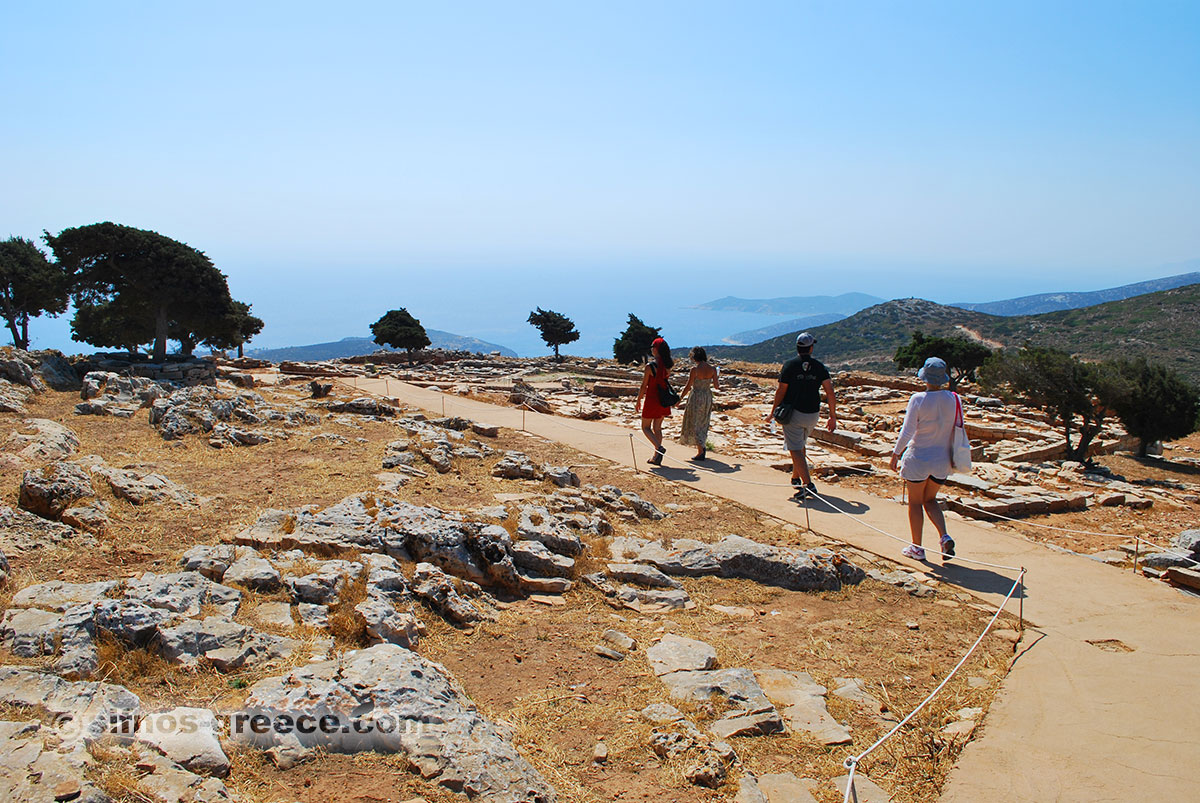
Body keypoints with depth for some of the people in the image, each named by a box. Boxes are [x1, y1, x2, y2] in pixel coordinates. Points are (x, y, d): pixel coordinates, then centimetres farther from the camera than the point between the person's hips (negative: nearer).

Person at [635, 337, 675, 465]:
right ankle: (657, 457, 17)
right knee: (657, 427, 16)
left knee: (646, 427, 9)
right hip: (664, 400, 6)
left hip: (652, 400, -6)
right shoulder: (668, 365, -1)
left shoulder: (650, 366, -17)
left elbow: (644, 386, -11)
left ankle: (659, 447, -13)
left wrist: (638, 401, -2)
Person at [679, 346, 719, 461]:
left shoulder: (695, 369, -18)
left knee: (694, 424, 5)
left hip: (696, 397, -5)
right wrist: (717, 380, 25)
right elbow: (716, 386, 3)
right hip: (708, 397, 5)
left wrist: (680, 398, -3)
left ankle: (700, 451, 0)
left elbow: (688, 386, -14)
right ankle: (703, 446, 24)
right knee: (703, 423, 21)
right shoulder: (712, 369, -4)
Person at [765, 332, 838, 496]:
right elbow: (830, 393, -5)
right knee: (801, 445, 25)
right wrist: (833, 416, 2)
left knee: (796, 450, -5)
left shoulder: (790, 365, -7)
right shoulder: (819, 367, 1)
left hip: (794, 413, -4)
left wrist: (773, 411, 4)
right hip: (813, 414, 4)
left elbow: (781, 391, -8)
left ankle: (808, 484, -17)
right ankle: (796, 478, 36)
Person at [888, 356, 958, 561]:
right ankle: (945, 537, 1)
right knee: (930, 500, 21)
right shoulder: (954, 400, -4)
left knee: (915, 502, 11)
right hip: (942, 460, 4)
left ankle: (917, 548, 17)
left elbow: (907, 431, -16)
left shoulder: (918, 399, -16)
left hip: (918, 458, -4)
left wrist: (896, 453, -4)